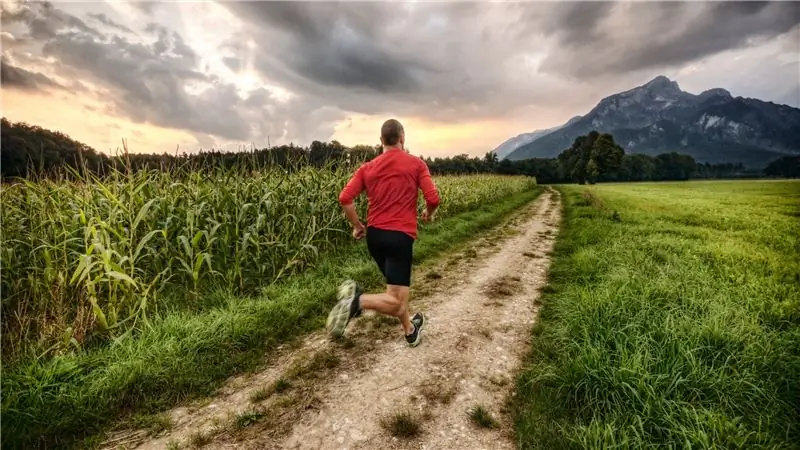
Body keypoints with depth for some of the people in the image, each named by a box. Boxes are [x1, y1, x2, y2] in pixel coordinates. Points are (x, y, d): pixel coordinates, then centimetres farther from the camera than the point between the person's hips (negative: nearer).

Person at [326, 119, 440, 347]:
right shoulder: (416, 164, 0)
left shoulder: (367, 168, 7)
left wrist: (357, 225, 11)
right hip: (400, 235, -5)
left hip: (374, 235, 6)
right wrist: (428, 214, 16)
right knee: (396, 300, -4)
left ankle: (410, 330, 36)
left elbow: (345, 198, -3)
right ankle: (357, 300, -30)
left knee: (398, 283, 25)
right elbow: (433, 199, -7)